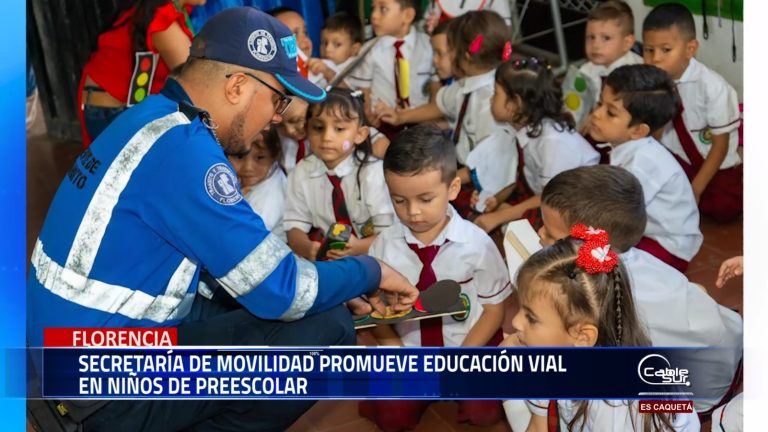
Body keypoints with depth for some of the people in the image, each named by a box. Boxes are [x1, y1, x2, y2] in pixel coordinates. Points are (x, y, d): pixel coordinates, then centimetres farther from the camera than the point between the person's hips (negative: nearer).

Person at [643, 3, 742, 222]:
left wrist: (695, 189, -18)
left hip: (715, 165, -3)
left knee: (724, 208, -28)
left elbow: (721, 145, -13)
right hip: (673, 159, 3)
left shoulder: (713, 86, -21)